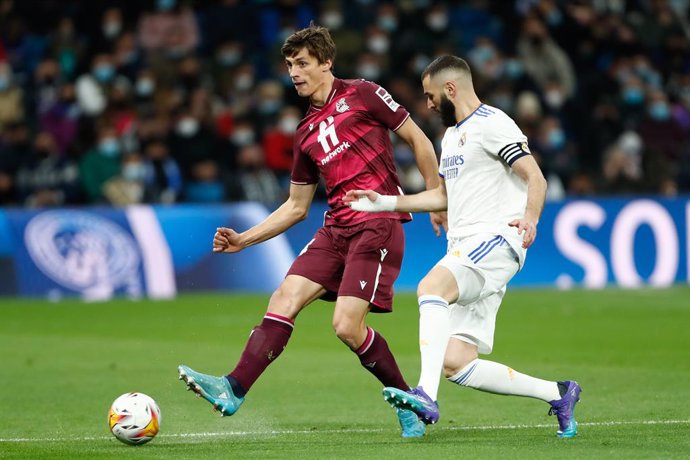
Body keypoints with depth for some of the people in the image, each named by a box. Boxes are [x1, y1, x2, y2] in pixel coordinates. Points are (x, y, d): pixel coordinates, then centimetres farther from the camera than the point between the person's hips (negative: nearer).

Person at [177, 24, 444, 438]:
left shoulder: (362, 95, 0)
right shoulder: (307, 133, 18)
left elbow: (418, 140, 2)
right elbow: (296, 206, 24)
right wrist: (244, 240, 16)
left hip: (378, 225, -7)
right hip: (336, 229, 7)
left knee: (347, 326, -14)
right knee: (285, 298, -10)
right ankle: (234, 390, -16)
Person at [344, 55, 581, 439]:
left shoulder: (492, 123, -5)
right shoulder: (452, 135, 25)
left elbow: (536, 179, -14)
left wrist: (529, 218, -33)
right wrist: (385, 203, 30)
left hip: (496, 238, -9)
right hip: (466, 249, 9)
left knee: (431, 286, -34)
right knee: (455, 364, -2)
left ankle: (427, 396, -46)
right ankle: (557, 395, 10)